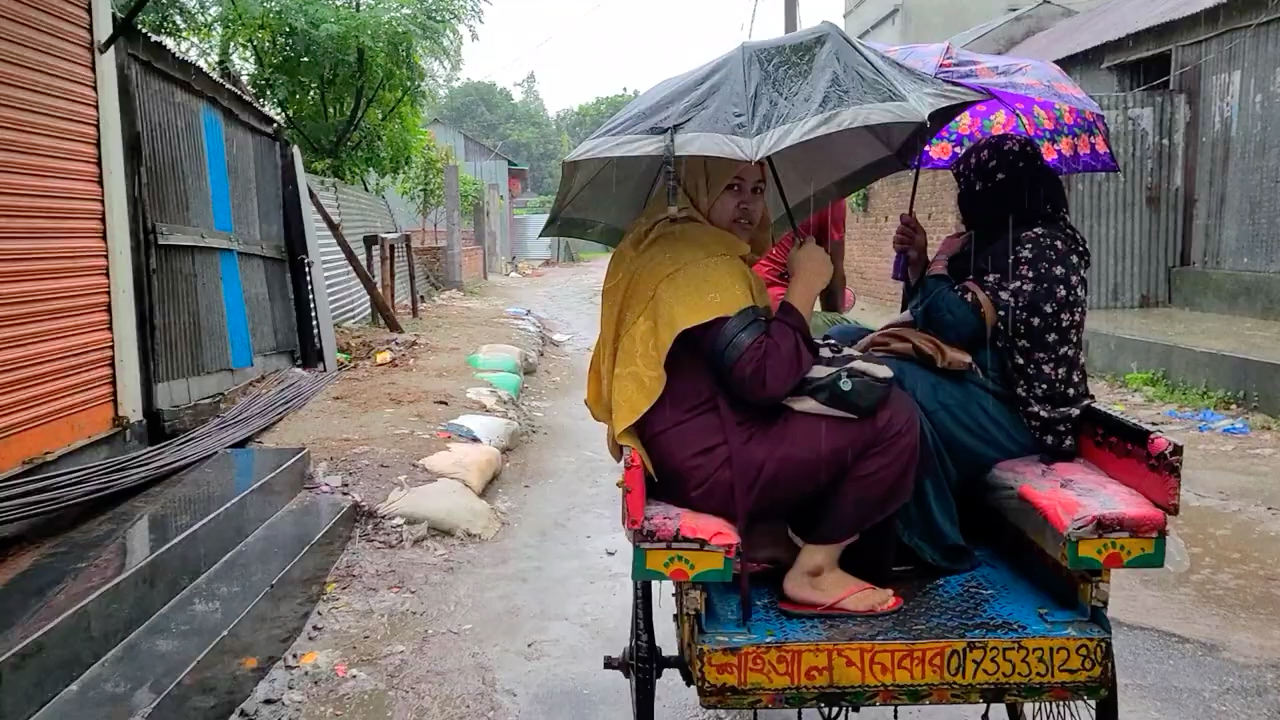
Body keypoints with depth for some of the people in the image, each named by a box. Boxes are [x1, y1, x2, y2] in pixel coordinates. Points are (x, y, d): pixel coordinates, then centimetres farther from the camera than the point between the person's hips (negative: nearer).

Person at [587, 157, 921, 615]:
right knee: (892, 417, -12)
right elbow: (763, 378, -25)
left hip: (682, 449, 11)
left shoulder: (666, 242, 16)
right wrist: (805, 284, -15)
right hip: (709, 463, -11)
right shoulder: (704, 262, -17)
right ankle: (813, 573, -3)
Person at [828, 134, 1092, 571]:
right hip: (975, 383, 10)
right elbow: (925, 316, 18)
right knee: (845, 342, 3)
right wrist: (917, 261, 4)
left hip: (1021, 412, -10)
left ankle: (934, 545, -17)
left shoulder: (1041, 247, -14)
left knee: (890, 379, -34)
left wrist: (940, 262, -6)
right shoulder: (992, 241, 13)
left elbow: (953, 324, -23)